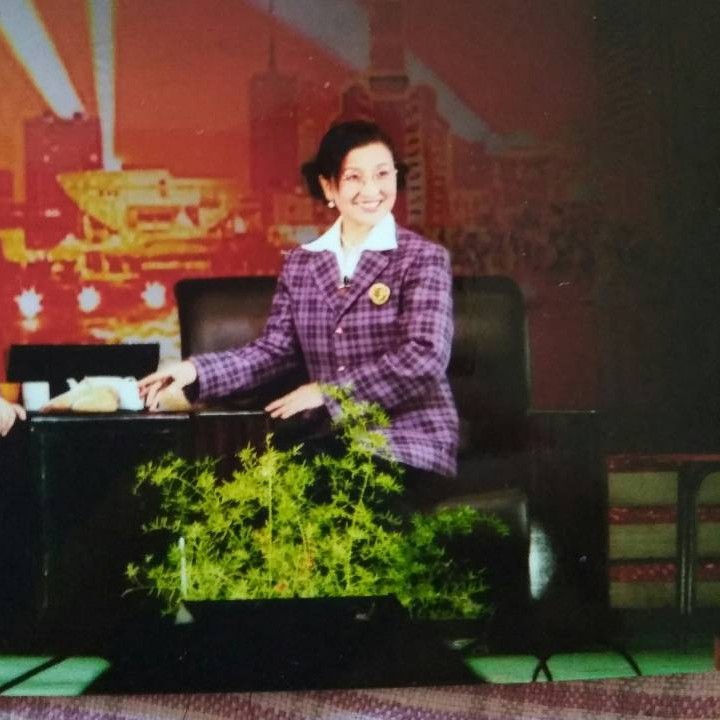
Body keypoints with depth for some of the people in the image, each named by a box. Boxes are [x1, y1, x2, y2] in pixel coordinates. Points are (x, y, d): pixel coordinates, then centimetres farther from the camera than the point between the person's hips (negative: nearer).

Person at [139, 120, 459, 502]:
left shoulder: (424, 258, -3)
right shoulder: (301, 263, 12)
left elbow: (425, 356, -14)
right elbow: (276, 349, 6)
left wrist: (327, 390, -16)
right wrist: (195, 370, -10)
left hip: (408, 442, -4)